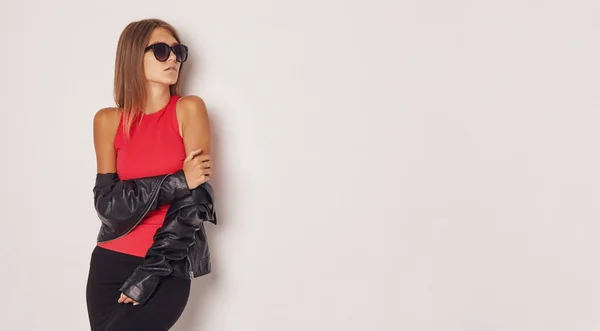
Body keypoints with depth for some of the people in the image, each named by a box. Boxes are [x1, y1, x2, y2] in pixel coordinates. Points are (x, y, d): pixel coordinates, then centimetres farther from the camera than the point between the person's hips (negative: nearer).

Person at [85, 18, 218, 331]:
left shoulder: (189, 109, -5)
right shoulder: (108, 120, 1)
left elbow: (195, 198, -12)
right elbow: (107, 204, -7)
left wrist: (149, 274, -16)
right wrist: (177, 182, -19)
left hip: (168, 267, -3)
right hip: (111, 261, 3)